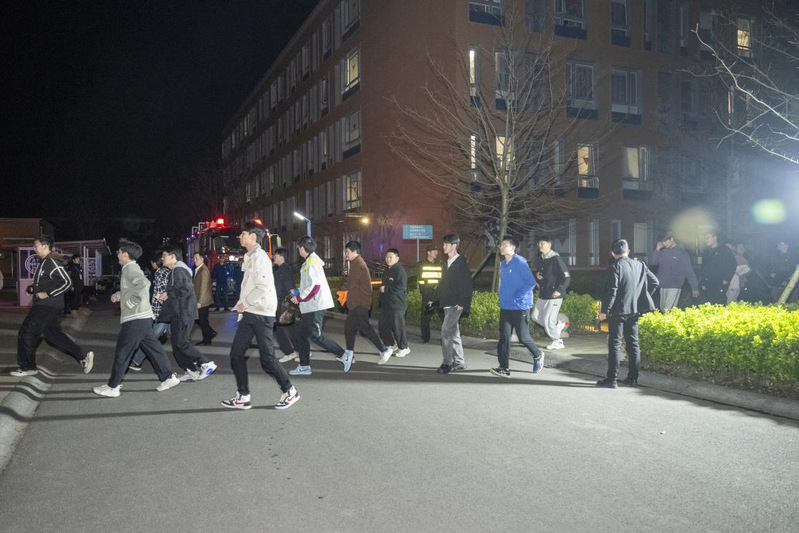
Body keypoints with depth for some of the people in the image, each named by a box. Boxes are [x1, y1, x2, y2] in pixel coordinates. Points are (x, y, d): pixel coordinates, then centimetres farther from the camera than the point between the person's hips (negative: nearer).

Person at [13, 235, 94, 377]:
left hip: (46, 305, -10)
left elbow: (66, 282, -23)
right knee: (53, 333, 13)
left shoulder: (52, 262, -16)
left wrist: (47, 294, -21)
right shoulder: (44, 262, 15)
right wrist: (33, 288, 8)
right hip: (42, 305, 10)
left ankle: (27, 367, 10)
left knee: (26, 333, -2)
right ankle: (82, 356, 12)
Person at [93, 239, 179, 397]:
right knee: (153, 348, 12)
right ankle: (168, 377, 15)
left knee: (122, 353, 0)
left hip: (135, 319, -10)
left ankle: (112, 387, 9)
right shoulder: (132, 268, 17)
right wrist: (118, 295, 14)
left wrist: (131, 302, -24)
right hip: (143, 317, 10)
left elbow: (144, 284, -32)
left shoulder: (130, 269, -14)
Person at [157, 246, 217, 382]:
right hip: (178, 314, 11)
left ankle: (206, 364, -7)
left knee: (180, 342, -11)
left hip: (183, 314, -11)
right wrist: (165, 295, 12)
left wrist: (168, 294, -15)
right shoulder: (175, 270, 20)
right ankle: (191, 371, 13)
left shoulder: (178, 270, -14)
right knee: (177, 343, 10)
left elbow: (186, 289, -25)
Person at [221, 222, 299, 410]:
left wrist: (244, 303, -15)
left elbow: (264, 287, -23)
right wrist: (242, 306, 12)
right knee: (236, 354, 6)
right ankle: (243, 396, 13)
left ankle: (289, 391, 13)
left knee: (267, 359, -4)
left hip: (261, 314, -9)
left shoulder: (259, 256, -13)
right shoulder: (250, 256, 17)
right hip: (250, 313, 9)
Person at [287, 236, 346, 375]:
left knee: (315, 335, -10)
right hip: (310, 306, 10)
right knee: (302, 334, 11)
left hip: (316, 305, -10)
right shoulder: (309, 261, 17)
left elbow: (315, 285, -21)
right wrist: (298, 291, 14)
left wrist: (299, 297, -15)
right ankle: (304, 366, 17)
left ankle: (344, 356, -4)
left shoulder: (312, 261, -14)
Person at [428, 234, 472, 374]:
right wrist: (434, 298, 18)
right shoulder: (447, 262, 16)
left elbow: (467, 284, -13)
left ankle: (447, 363, -7)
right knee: (453, 332, 12)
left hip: (456, 304, -8)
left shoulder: (462, 262, -8)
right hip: (447, 303, 8)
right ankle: (458, 362, 20)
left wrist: (463, 303, -19)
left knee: (446, 332, -13)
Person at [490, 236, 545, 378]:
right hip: (505, 307, 7)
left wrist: (517, 297, -17)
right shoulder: (503, 264, 12)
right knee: (504, 337, -2)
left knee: (523, 337, 1)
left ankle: (538, 355, 29)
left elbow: (531, 283, -14)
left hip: (520, 307, -7)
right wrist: (503, 298, 14)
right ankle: (504, 368, 0)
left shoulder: (520, 262, -12)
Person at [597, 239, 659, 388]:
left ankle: (612, 379, 0)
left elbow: (611, 290, -17)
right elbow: (655, 282, 10)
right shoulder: (640, 265, 7)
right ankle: (633, 378, 18)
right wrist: (641, 297, 16)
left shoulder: (616, 266, -12)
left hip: (618, 310, -6)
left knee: (615, 344, -2)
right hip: (634, 310, 6)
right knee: (633, 343, 13)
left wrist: (604, 310, -13)